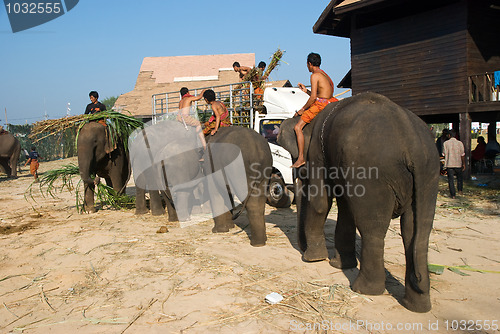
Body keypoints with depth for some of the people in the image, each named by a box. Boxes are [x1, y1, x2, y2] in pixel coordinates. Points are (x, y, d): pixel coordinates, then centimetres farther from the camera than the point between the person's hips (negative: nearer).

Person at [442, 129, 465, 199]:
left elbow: (444, 154, 0)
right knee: (460, 177, 23)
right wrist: (464, 164, 6)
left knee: (451, 179, 3)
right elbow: (462, 155, -2)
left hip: (449, 164, -1)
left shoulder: (445, 143, -5)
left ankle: (453, 194, 3)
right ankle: (460, 190, 22)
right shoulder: (460, 143, -3)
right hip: (458, 164, 1)